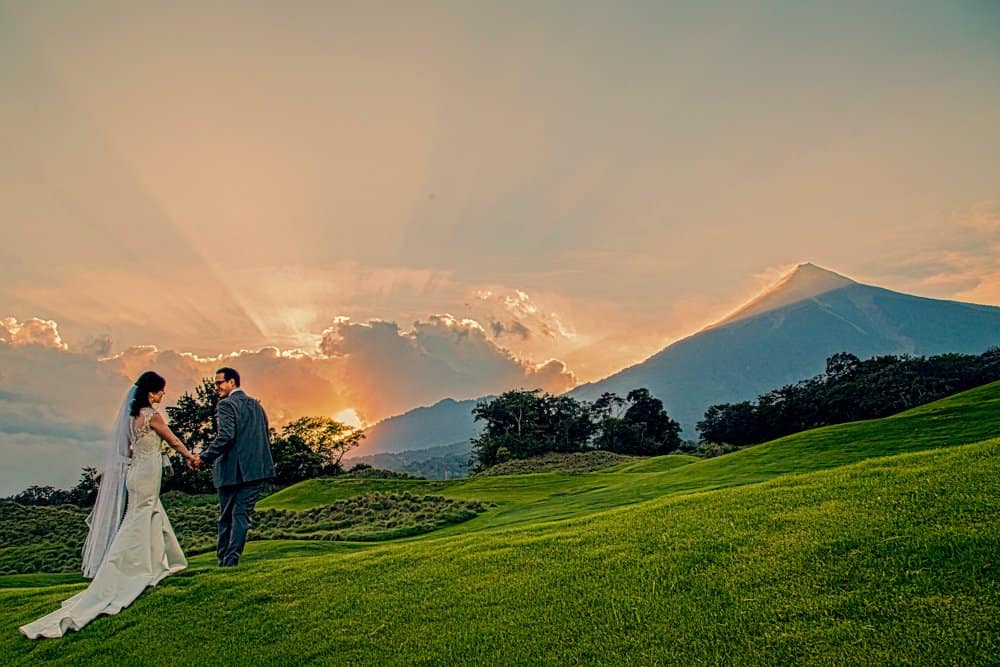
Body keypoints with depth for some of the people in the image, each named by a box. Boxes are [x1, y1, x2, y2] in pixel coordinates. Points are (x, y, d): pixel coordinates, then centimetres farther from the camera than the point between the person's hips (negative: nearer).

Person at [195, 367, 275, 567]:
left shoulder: (226, 404, -8)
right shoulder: (256, 404, 14)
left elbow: (226, 436, -21)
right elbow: (267, 436, 16)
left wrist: (204, 457, -13)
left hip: (232, 470, -5)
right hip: (256, 469, 5)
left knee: (226, 518, 10)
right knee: (242, 515, 5)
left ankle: (224, 562, 17)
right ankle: (232, 560, 0)